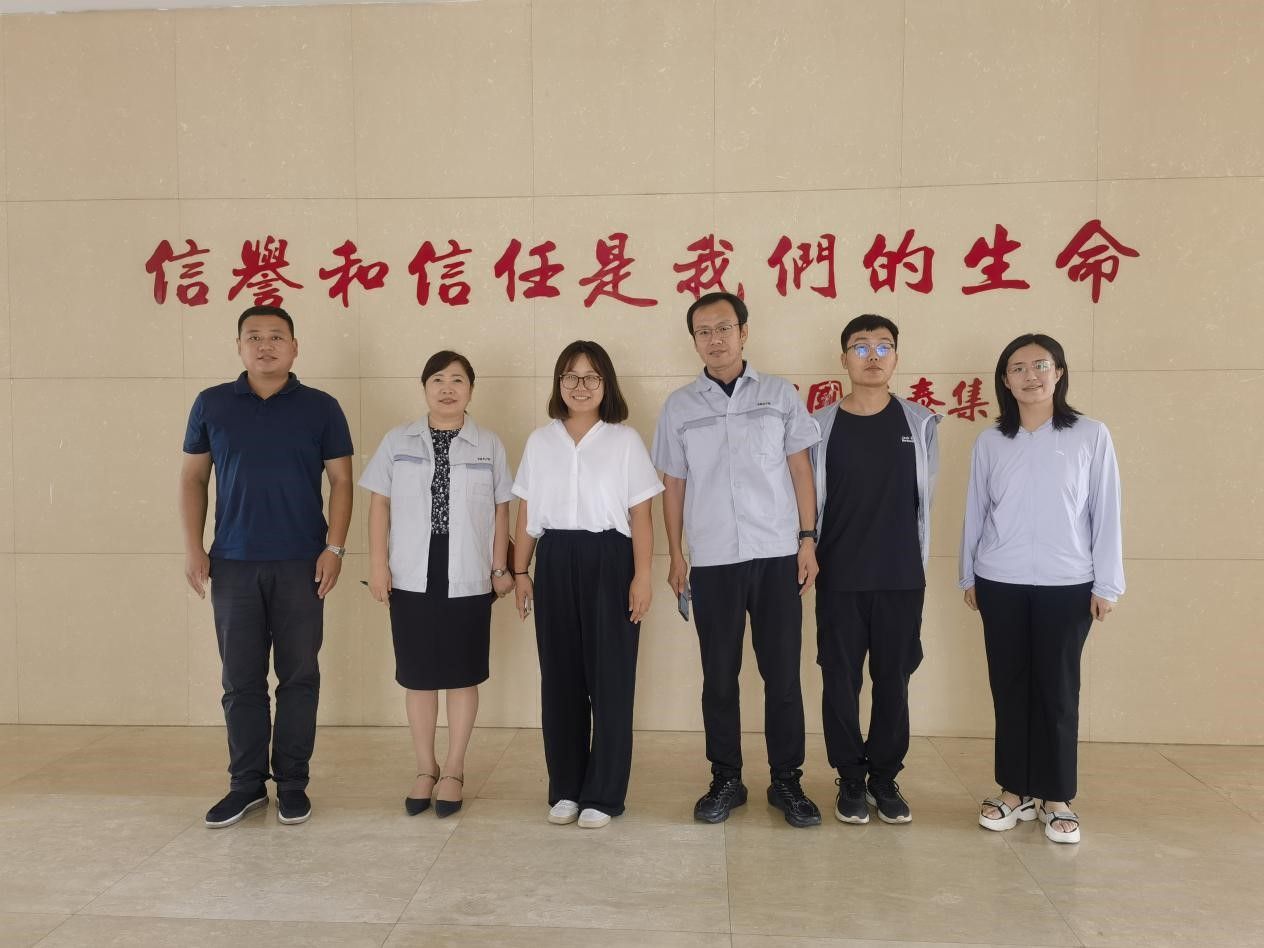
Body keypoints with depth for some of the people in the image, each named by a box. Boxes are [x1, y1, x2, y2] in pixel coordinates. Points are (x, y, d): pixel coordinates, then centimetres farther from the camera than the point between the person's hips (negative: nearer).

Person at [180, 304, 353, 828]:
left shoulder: (320, 408, 2)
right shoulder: (211, 404, 6)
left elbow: (340, 480, 2)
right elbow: (192, 477, 9)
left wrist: (334, 548, -7)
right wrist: (192, 547, 1)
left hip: (301, 565, -1)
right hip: (233, 564, 1)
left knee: (299, 676, 5)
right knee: (241, 679, 8)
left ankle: (292, 783, 17)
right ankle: (246, 782, 20)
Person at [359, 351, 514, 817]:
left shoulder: (489, 445, 4)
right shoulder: (397, 441, 5)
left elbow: (500, 510, 6)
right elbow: (379, 503, 6)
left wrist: (500, 567, 3)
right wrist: (377, 563, 0)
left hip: (468, 579, -1)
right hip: (411, 577, 1)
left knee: (462, 675, 5)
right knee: (418, 676, 7)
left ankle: (454, 770, 20)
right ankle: (425, 769, 22)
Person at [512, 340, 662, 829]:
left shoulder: (625, 441, 1)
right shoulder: (540, 441, 9)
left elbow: (641, 517, -1)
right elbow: (526, 515, 12)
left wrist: (642, 577, -7)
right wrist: (520, 572, 8)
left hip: (609, 561, -3)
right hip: (555, 563, 3)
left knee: (611, 679, 1)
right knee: (560, 678, 8)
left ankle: (603, 795, 12)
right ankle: (565, 789, 21)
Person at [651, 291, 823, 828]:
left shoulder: (780, 395, 5)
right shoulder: (679, 406, 6)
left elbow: (800, 470, 6)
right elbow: (673, 485, 9)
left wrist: (808, 539, 0)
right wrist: (676, 556, 5)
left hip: (777, 556, 0)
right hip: (713, 561, 1)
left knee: (783, 674, 4)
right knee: (719, 677, 7)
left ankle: (786, 780, 17)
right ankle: (726, 780, 20)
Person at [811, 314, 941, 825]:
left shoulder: (919, 423, 3)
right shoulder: (821, 426, 1)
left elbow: (925, 501, 8)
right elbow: (809, 501, 4)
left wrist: (917, 562, 9)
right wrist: (809, 559, 1)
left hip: (902, 577, 1)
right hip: (839, 577, 0)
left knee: (893, 679, 7)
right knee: (840, 679, 4)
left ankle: (885, 777, 23)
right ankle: (851, 779, 19)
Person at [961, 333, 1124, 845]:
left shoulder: (1091, 436, -2)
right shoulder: (990, 441, 4)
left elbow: (1106, 514, -1)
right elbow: (975, 511, 8)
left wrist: (1106, 584, -3)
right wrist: (969, 576, 9)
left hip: (1067, 585, -2)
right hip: (1000, 584, 2)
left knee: (1058, 690, 5)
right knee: (1009, 688, 8)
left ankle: (1057, 798, 19)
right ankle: (1014, 791, 21)